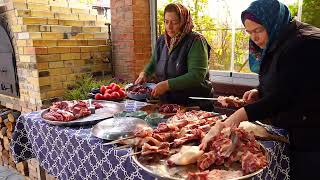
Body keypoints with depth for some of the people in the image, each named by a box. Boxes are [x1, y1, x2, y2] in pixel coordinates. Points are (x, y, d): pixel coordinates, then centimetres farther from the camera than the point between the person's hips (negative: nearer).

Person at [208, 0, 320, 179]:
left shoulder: (305, 43, -21)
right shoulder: (275, 45, 7)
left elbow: (285, 95, -26)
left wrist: (245, 113, -30)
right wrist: (259, 92, 0)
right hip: (291, 130, 8)